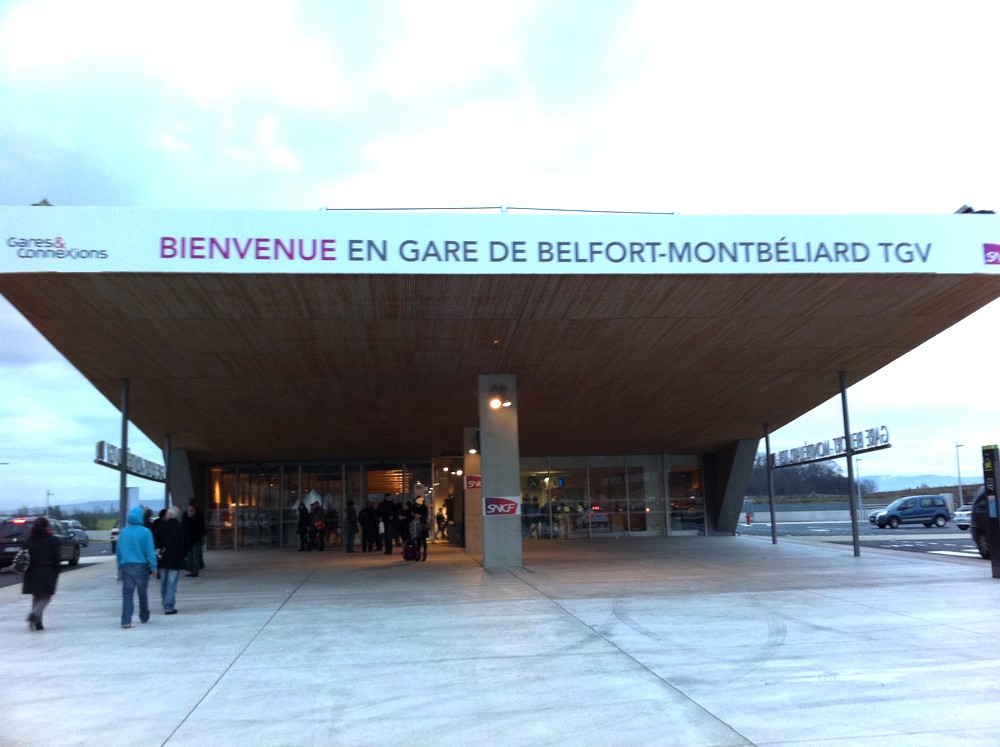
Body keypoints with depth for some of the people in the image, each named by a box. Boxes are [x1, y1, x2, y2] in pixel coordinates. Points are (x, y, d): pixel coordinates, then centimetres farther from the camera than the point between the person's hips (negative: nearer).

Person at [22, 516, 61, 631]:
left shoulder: (29, 541, 5)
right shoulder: (52, 541, -6)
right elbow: (56, 559, -7)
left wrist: (26, 573, 9)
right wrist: (56, 575, 1)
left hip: (32, 573, 4)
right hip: (47, 574, -4)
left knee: (36, 597, 14)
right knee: (45, 598, 3)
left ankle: (37, 623, 11)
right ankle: (34, 615, -22)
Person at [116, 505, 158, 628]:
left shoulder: (123, 532, 3)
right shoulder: (145, 532, -9)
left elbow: (118, 550, 9)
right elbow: (150, 551, -10)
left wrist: (120, 565, 16)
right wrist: (153, 567, -6)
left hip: (126, 566, 2)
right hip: (141, 566, -2)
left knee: (127, 594, 1)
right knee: (143, 593, 14)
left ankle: (126, 621, -8)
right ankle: (144, 617, 28)